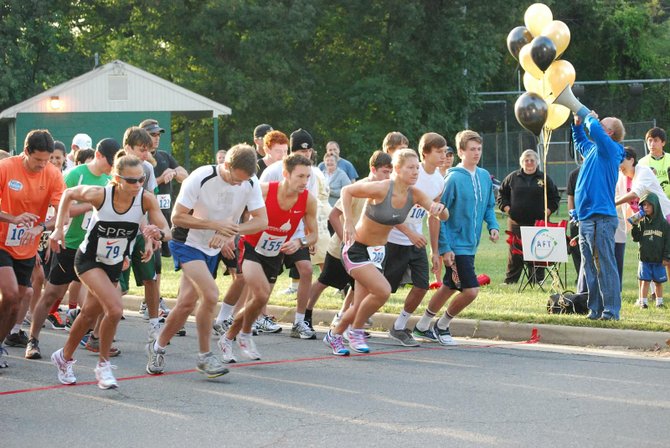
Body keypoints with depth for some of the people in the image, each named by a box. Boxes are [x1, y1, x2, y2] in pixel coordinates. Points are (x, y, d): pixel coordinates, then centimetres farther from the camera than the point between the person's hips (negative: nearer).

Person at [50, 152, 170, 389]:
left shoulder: (146, 199, -20)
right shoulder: (99, 194, -25)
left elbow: (167, 232, -19)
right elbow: (69, 194, -6)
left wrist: (157, 233, -41)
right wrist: (59, 228, -8)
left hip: (114, 264, 4)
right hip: (89, 260, -4)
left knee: (89, 314, 18)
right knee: (115, 309, -23)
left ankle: (65, 357, 42)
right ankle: (103, 364, -3)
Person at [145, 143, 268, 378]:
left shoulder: (250, 182, -11)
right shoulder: (200, 178, -25)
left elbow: (262, 220, -12)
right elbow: (177, 217, -20)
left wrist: (230, 231, -28)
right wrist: (215, 224, -28)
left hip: (213, 249, 6)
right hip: (187, 242, -6)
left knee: (187, 302, 7)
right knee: (210, 293, -23)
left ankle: (158, 347, 27)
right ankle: (204, 356, -10)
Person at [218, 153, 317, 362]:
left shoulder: (308, 200, -14)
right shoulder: (264, 191, -24)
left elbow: (313, 234, -2)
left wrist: (300, 242, -22)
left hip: (275, 256, 4)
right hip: (251, 248, -4)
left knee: (257, 302, 9)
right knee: (261, 296, -23)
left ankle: (228, 339, 33)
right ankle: (245, 335, 5)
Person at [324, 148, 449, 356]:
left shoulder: (414, 195, -7)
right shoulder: (381, 189, -23)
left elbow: (443, 216, -7)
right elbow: (346, 191, -13)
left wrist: (439, 208, -30)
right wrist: (348, 222, -21)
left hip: (378, 251, 6)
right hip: (356, 249, -6)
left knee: (360, 306, 9)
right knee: (383, 291, -25)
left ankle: (334, 335, 35)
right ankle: (356, 331, -2)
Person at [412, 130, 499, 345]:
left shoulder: (485, 176, 6)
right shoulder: (454, 178, -15)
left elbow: (489, 206, 20)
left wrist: (493, 226, 0)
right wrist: (444, 248, -16)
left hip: (470, 245, 8)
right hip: (456, 245, -8)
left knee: (449, 288, 16)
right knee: (471, 290, -12)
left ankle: (422, 327, 31)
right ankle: (441, 326, 9)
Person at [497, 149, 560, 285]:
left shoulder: (544, 179, 8)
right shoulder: (512, 178, 9)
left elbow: (555, 197, 14)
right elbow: (501, 195, 16)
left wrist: (547, 211, 2)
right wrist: (507, 208, 3)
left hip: (538, 222, 0)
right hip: (516, 222, 0)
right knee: (514, 253, 0)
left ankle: (537, 280, 7)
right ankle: (510, 280, 6)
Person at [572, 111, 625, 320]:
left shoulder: (610, 149, -7)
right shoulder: (593, 150, 18)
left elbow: (595, 129, -25)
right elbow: (580, 142, 42)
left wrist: (589, 118, -3)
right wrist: (578, 124, 26)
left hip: (600, 219, -9)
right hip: (586, 219, 9)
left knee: (605, 267, -8)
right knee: (590, 268, 12)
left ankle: (611, 311, -6)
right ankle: (595, 309, 17)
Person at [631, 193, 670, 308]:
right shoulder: (642, 222, 2)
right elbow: (636, 238, -1)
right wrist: (635, 226, -15)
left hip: (658, 260, 0)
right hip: (645, 258, 0)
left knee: (658, 281, 8)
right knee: (645, 280, 0)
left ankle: (659, 302, 19)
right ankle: (643, 301, 5)